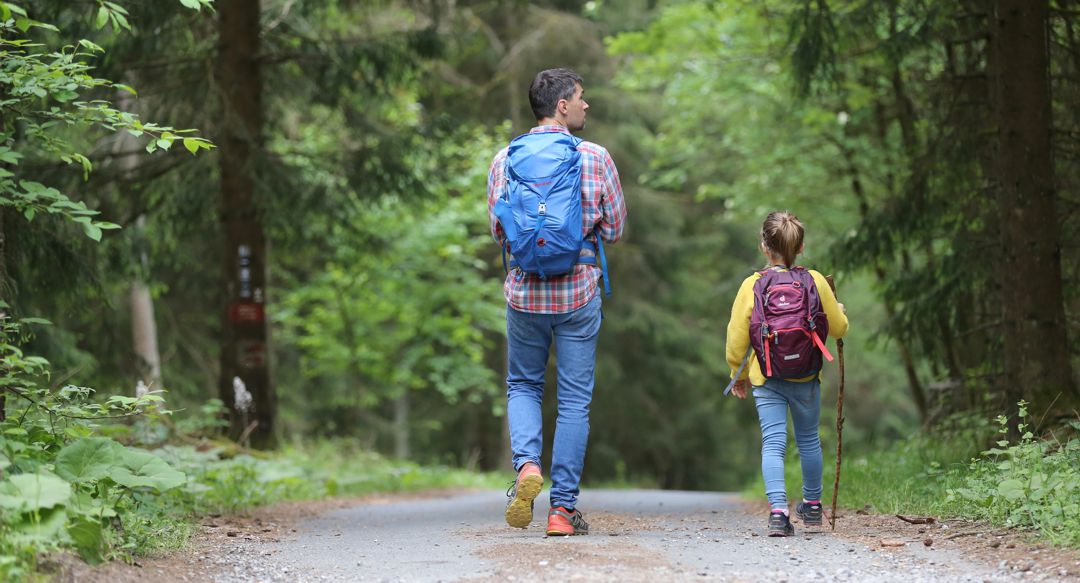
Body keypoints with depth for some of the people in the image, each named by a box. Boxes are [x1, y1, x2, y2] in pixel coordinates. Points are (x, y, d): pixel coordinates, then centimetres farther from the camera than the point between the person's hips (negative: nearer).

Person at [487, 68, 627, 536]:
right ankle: (563, 507, 5)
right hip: (579, 292, -2)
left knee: (523, 386, 19)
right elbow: (615, 228, 0)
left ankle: (526, 463, -7)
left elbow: (498, 232, 3)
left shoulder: (505, 160, -1)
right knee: (575, 400, 6)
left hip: (524, 291, 2)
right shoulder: (595, 158, -6)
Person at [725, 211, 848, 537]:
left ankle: (778, 510, -20)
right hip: (807, 378, 2)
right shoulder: (815, 282, -4)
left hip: (767, 380, -2)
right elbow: (839, 328, 5)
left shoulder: (752, 286, -8)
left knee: (773, 443, -4)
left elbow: (736, 336, -4)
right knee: (809, 440, 19)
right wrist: (839, 311, 28)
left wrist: (738, 374, 11)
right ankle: (812, 506, 34)